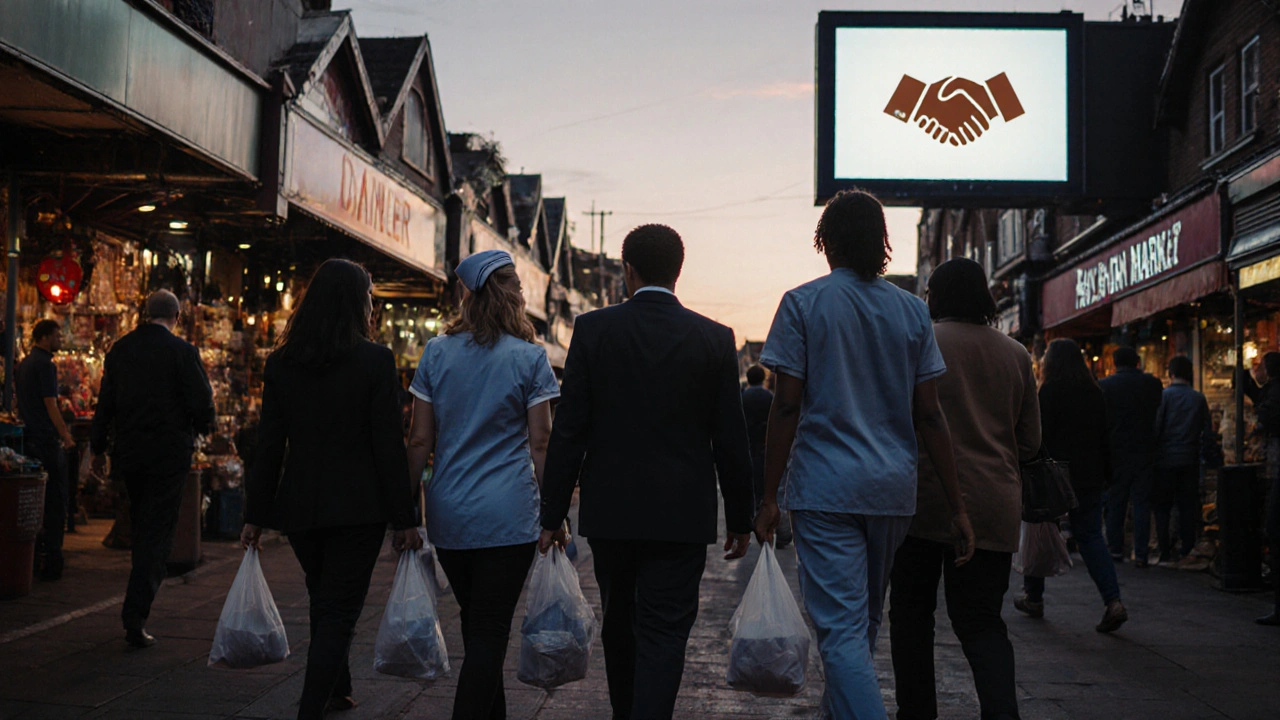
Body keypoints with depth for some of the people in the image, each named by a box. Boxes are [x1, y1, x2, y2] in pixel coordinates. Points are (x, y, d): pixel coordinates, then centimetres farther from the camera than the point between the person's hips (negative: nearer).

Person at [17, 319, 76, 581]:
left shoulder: (22, 365, 15)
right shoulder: (45, 365, -13)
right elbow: (50, 405, -17)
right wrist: (66, 436, -12)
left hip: (27, 439, 9)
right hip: (47, 441, -9)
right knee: (55, 500, -5)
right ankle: (52, 563, -5)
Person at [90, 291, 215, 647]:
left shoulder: (119, 349, 5)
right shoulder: (181, 351, -11)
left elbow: (105, 402, 9)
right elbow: (202, 404, -13)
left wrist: (99, 448, 19)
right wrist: (202, 426, 9)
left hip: (129, 453, 5)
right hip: (170, 454, -5)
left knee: (141, 529, 18)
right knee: (157, 534, -1)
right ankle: (136, 618, -6)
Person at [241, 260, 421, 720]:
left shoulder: (281, 362, 2)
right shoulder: (375, 360, -10)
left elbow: (269, 445, 3)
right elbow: (389, 446, -11)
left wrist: (256, 515, 8)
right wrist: (404, 519, -6)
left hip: (299, 505, 5)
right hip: (358, 507, -5)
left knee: (324, 602, 23)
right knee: (339, 611, 2)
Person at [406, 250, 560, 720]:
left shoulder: (436, 353, 4)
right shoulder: (529, 358, -4)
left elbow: (420, 441, 3)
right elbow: (541, 445, -5)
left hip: (449, 515, 4)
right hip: (508, 516, -4)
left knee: (476, 624, 20)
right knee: (490, 631, 0)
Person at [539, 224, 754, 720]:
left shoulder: (593, 329, -4)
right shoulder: (715, 338, -2)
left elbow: (569, 430, -5)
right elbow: (731, 440, 0)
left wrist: (552, 514, 1)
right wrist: (740, 519, 9)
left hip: (610, 511, 1)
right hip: (682, 513, -1)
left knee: (619, 624, 19)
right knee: (664, 633, 1)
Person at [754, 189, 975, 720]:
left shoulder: (804, 303, -3)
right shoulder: (911, 310, 7)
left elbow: (787, 407, -8)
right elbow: (929, 416, 4)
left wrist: (769, 497, -3)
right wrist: (957, 506, 7)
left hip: (825, 486, -5)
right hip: (893, 489, 5)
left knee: (842, 630, -7)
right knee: (864, 621, 20)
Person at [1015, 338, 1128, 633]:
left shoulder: (1050, 391, -9)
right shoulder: (1095, 393, 9)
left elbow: (1041, 434, -13)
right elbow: (1104, 435, 11)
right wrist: (1105, 472, 16)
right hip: (1090, 476, 5)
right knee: (1090, 535, 5)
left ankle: (1033, 597, 20)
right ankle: (1113, 600, -12)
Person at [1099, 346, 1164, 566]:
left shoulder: (1103, 386, -5)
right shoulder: (1152, 383, -2)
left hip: (1115, 452, 0)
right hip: (1144, 452, 0)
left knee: (1115, 502, 10)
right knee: (1142, 502, 3)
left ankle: (1116, 549, 12)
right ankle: (1141, 553, -1)